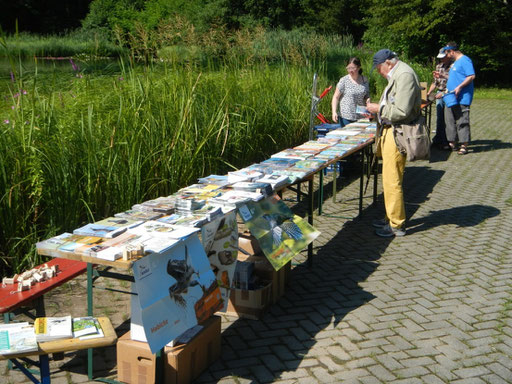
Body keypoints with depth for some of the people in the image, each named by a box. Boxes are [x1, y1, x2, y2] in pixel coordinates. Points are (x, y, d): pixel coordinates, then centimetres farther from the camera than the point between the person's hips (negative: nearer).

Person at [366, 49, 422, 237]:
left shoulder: (405, 75, -16)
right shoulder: (396, 75, 17)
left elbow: (401, 111, -24)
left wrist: (379, 109, -12)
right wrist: (377, 110, 13)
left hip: (398, 135, -11)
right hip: (390, 132, 11)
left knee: (392, 181, -6)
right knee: (390, 179, 17)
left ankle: (397, 225, 3)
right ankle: (391, 218, 28)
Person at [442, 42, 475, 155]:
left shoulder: (465, 60, -10)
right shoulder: (455, 62, 20)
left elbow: (471, 76, -19)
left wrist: (459, 87, -24)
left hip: (462, 98, -10)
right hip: (451, 98, 10)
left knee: (462, 121, -8)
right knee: (450, 120, 10)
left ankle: (464, 145, -4)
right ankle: (453, 143, 19)